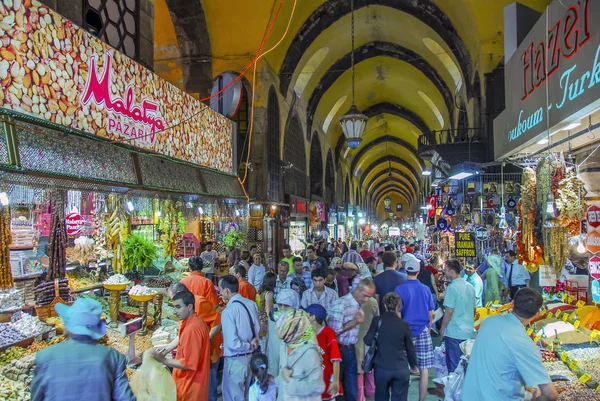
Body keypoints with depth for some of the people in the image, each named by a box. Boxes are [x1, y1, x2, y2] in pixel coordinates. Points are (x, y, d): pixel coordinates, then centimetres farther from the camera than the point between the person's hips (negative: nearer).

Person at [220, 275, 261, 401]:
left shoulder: (228, 311, -23)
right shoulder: (252, 304, -4)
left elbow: (232, 343, -23)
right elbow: (257, 329, 5)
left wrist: (249, 346, -9)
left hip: (235, 360, -7)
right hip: (250, 356, 7)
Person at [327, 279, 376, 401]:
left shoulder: (360, 305, 7)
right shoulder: (340, 304, -19)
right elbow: (333, 331, -21)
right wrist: (353, 322, -18)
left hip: (351, 350, 7)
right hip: (339, 350, -7)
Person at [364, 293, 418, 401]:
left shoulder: (377, 321, -5)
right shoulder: (404, 324, -3)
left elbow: (368, 341, -7)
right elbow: (410, 348, 5)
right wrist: (413, 365, 21)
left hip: (382, 368, 0)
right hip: (401, 369, 0)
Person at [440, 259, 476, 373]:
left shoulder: (452, 288, -16)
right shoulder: (470, 287, 8)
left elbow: (449, 311, -17)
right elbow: (473, 310, 16)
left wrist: (442, 328, -5)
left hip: (454, 333, -7)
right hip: (469, 332, 7)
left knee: (454, 365, 3)